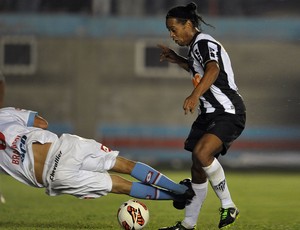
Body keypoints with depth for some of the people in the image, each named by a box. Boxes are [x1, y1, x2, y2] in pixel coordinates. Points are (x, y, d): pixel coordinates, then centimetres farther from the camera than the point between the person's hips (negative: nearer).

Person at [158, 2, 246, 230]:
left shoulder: (204, 43, -14)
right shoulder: (195, 47, 17)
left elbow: (213, 70, -36)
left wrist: (195, 94, -51)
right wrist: (178, 60, 29)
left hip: (228, 113, -10)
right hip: (210, 114, 10)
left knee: (202, 153, -31)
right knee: (198, 168, 10)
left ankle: (228, 206, -19)